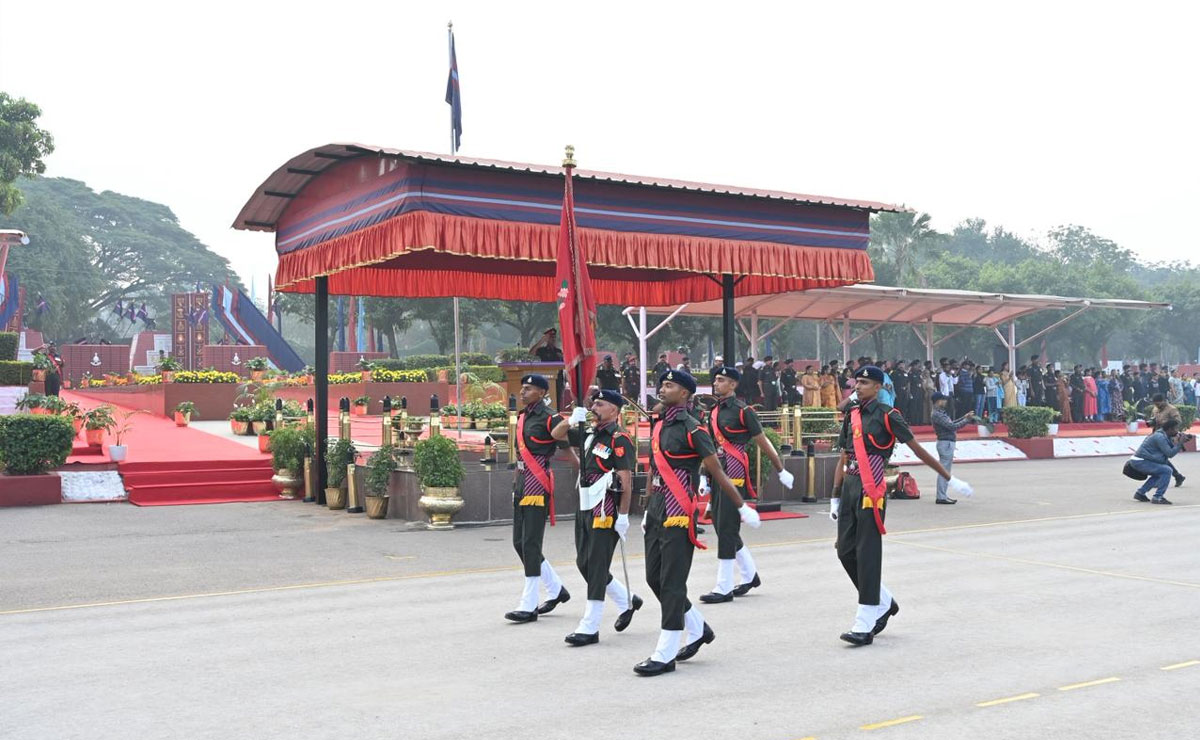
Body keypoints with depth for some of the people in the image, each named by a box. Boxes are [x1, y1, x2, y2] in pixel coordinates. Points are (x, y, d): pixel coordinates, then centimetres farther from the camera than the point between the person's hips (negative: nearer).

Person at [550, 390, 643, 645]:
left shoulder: (619, 440, -12)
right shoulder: (590, 434, 13)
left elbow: (626, 481, -15)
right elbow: (556, 434, 21)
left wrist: (623, 515, -17)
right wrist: (572, 419, 1)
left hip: (605, 511, -9)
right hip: (585, 508, 9)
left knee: (596, 567, -4)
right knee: (584, 563, 13)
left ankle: (589, 628, 2)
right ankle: (626, 601, 30)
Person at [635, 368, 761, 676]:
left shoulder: (692, 430, -11)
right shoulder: (659, 426, 13)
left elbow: (717, 473, -8)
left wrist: (743, 508, -6)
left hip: (679, 514, -9)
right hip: (657, 512, 9)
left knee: (672, 582, -4)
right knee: (654, 578, 12)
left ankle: (665, 654, 4)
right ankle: (698, 628, 30)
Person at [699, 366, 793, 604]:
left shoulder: (742, 410, -9)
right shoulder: (714, 412, 13)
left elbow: (763, 442, -5)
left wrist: (781, 471, 0)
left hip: (735, 476, -8)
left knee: (726, 529, -7)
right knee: (721, 526, 14)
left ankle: (724, 589, 0)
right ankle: (750, 575, 30)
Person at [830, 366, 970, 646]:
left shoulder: (887, 416, -5)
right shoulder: (851, 416, 15)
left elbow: (918, 450, -2)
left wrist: (950, 479, 0)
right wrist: (835, 497, 17)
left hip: (870, 489, -7)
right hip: (849, 486, 7)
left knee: (867, 554, -6)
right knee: (845, 551, 8)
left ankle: (865, 625, -1)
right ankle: (884, 603, 28)